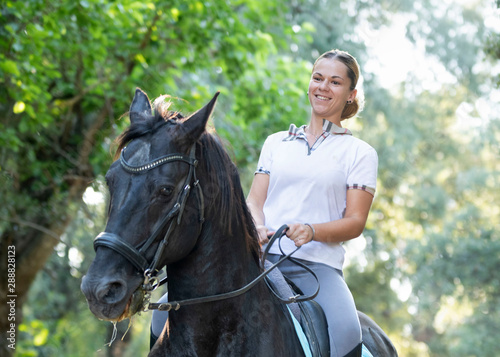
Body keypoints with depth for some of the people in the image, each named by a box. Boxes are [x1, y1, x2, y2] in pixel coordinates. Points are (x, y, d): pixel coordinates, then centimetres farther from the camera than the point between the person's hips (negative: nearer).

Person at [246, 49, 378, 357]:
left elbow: (355, 222, 4)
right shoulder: (276, 142, 21)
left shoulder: (360, 153, 11)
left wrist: (311, 231, -16)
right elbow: (254, 201, 14)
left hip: (318, 265, -2)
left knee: (346, 332, -33)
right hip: (261, 256, 3)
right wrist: (257, 228, -10)